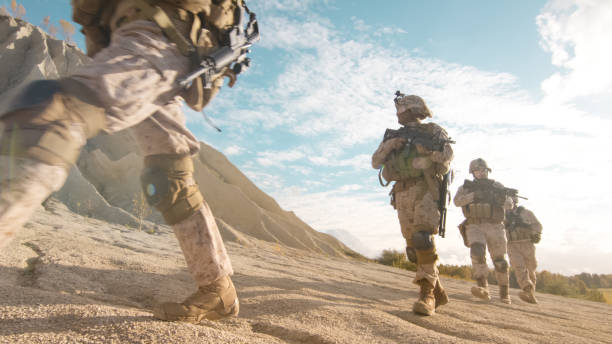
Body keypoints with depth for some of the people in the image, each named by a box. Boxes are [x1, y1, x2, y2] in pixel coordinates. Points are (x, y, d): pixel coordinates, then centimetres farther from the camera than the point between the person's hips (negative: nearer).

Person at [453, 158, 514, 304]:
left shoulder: (497, 186, 10)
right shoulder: (466, 187, 9)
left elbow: (509, 205, 1)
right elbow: (457, 201, -8)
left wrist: (502, 197, -21)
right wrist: (474, 195, -22)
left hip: (495, 227, 1)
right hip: (475, 226, -1)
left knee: (500, 261, 5)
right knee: (477, 252, -25)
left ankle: (504, 292, 23)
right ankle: (483, 288, -28)